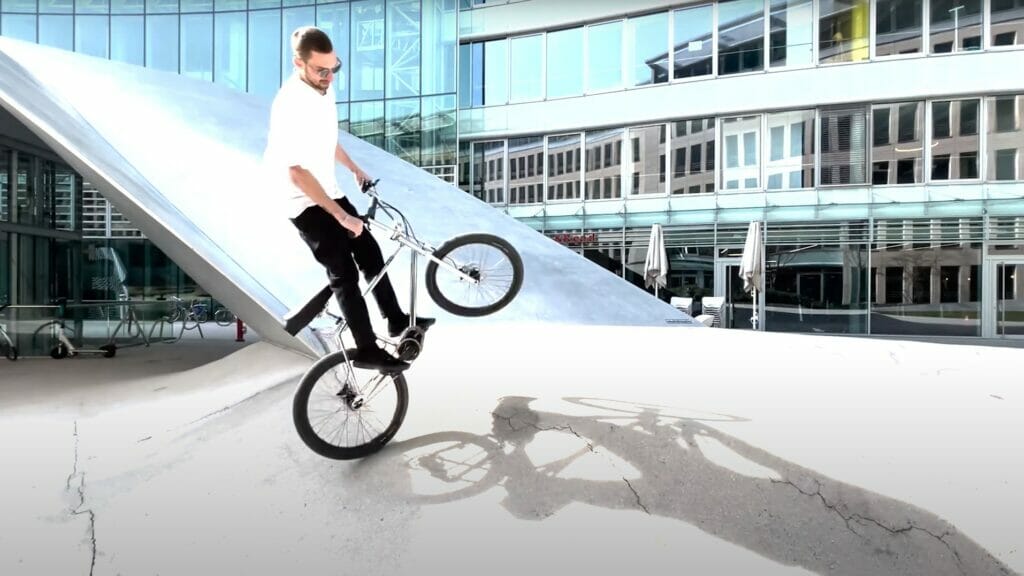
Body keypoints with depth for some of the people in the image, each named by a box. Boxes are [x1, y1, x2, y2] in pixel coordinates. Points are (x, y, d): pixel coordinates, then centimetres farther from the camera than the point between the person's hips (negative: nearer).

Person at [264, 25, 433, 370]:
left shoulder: (323, 89, 2)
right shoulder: (291, 105, -25)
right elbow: (297, 173, -29)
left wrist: (355, 169, 32)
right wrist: (342, 216, -29)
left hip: (328, 193, 9)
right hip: (306, 203, -9)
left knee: (370, 253, 12)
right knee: (344, 273, -6)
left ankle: (397, 321, 25)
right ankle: (367, 349, 5)